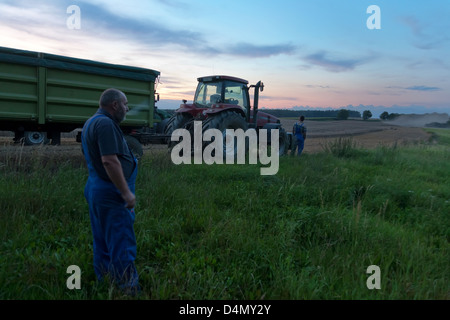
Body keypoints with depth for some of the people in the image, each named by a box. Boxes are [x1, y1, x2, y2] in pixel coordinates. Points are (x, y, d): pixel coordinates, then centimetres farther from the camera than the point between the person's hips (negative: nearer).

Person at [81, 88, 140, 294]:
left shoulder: (91, 122, 15)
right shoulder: (105, 124, -17)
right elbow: (109, 161, -25)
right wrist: (126, 192, -21)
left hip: (96, 190, 11)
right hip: (110, 193, -11)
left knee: (103, 244, 16)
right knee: (122, 245, -6)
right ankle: (129, 290, 0)